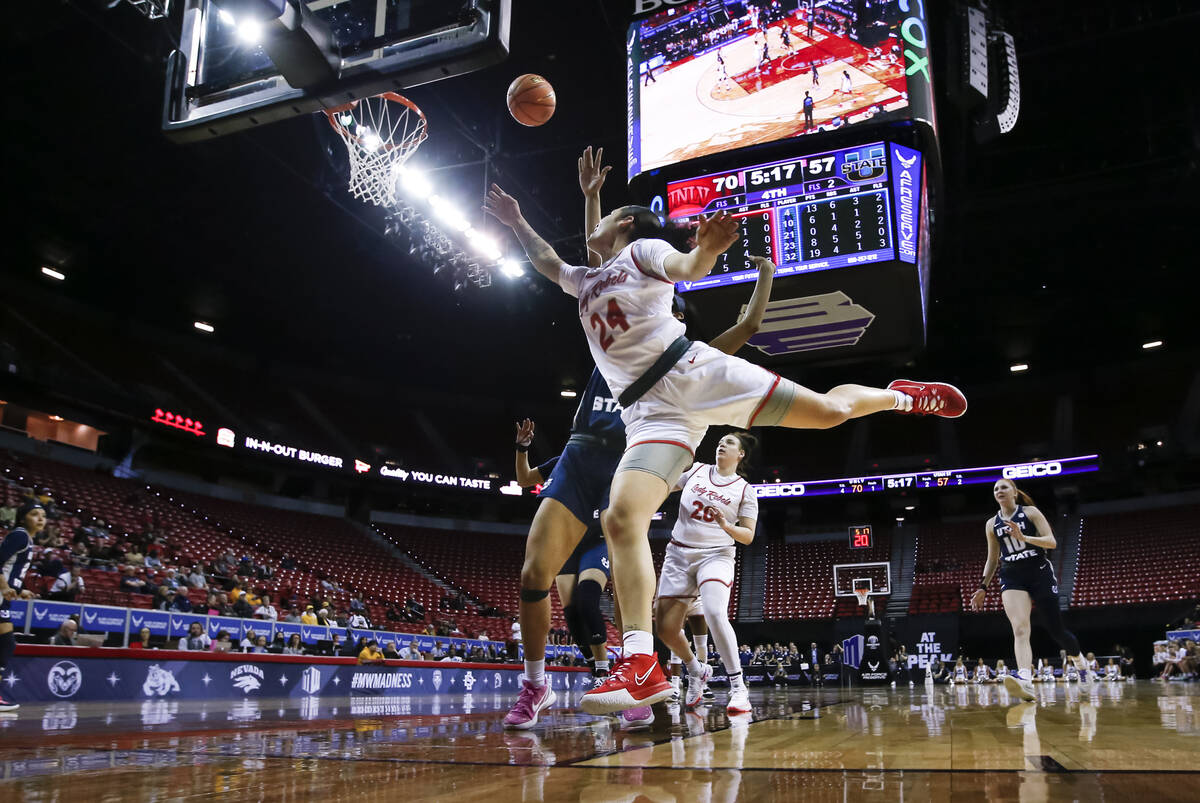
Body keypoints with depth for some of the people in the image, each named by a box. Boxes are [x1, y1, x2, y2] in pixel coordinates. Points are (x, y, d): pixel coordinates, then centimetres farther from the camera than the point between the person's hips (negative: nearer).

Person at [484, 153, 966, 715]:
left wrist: (706, 249, -35)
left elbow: (690, 269, -12)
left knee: (828, 410, -8)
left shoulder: (642, 249, 8)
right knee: (621, 518, -19)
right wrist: (516, 223, 41)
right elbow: (548, 263, 48)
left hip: (693, 371, -4)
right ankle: (641, 668, -20)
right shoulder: (585, 283, 28)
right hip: (651, 413, 5)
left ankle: (902, 396, 29)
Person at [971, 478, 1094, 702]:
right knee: (1019, 629, -19)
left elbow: (1052, 542, -8)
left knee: (1056, 629, 4)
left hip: (1040, 574, -2)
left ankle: (1080, 661, 36)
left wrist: (1023, 537, -23)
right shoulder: (992, 524, 12)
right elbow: (992, 559, 19)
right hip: (1011, 578, 2)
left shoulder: (1031, 512, 2)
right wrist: (983, 587, 11)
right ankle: (1025, 680, -36)